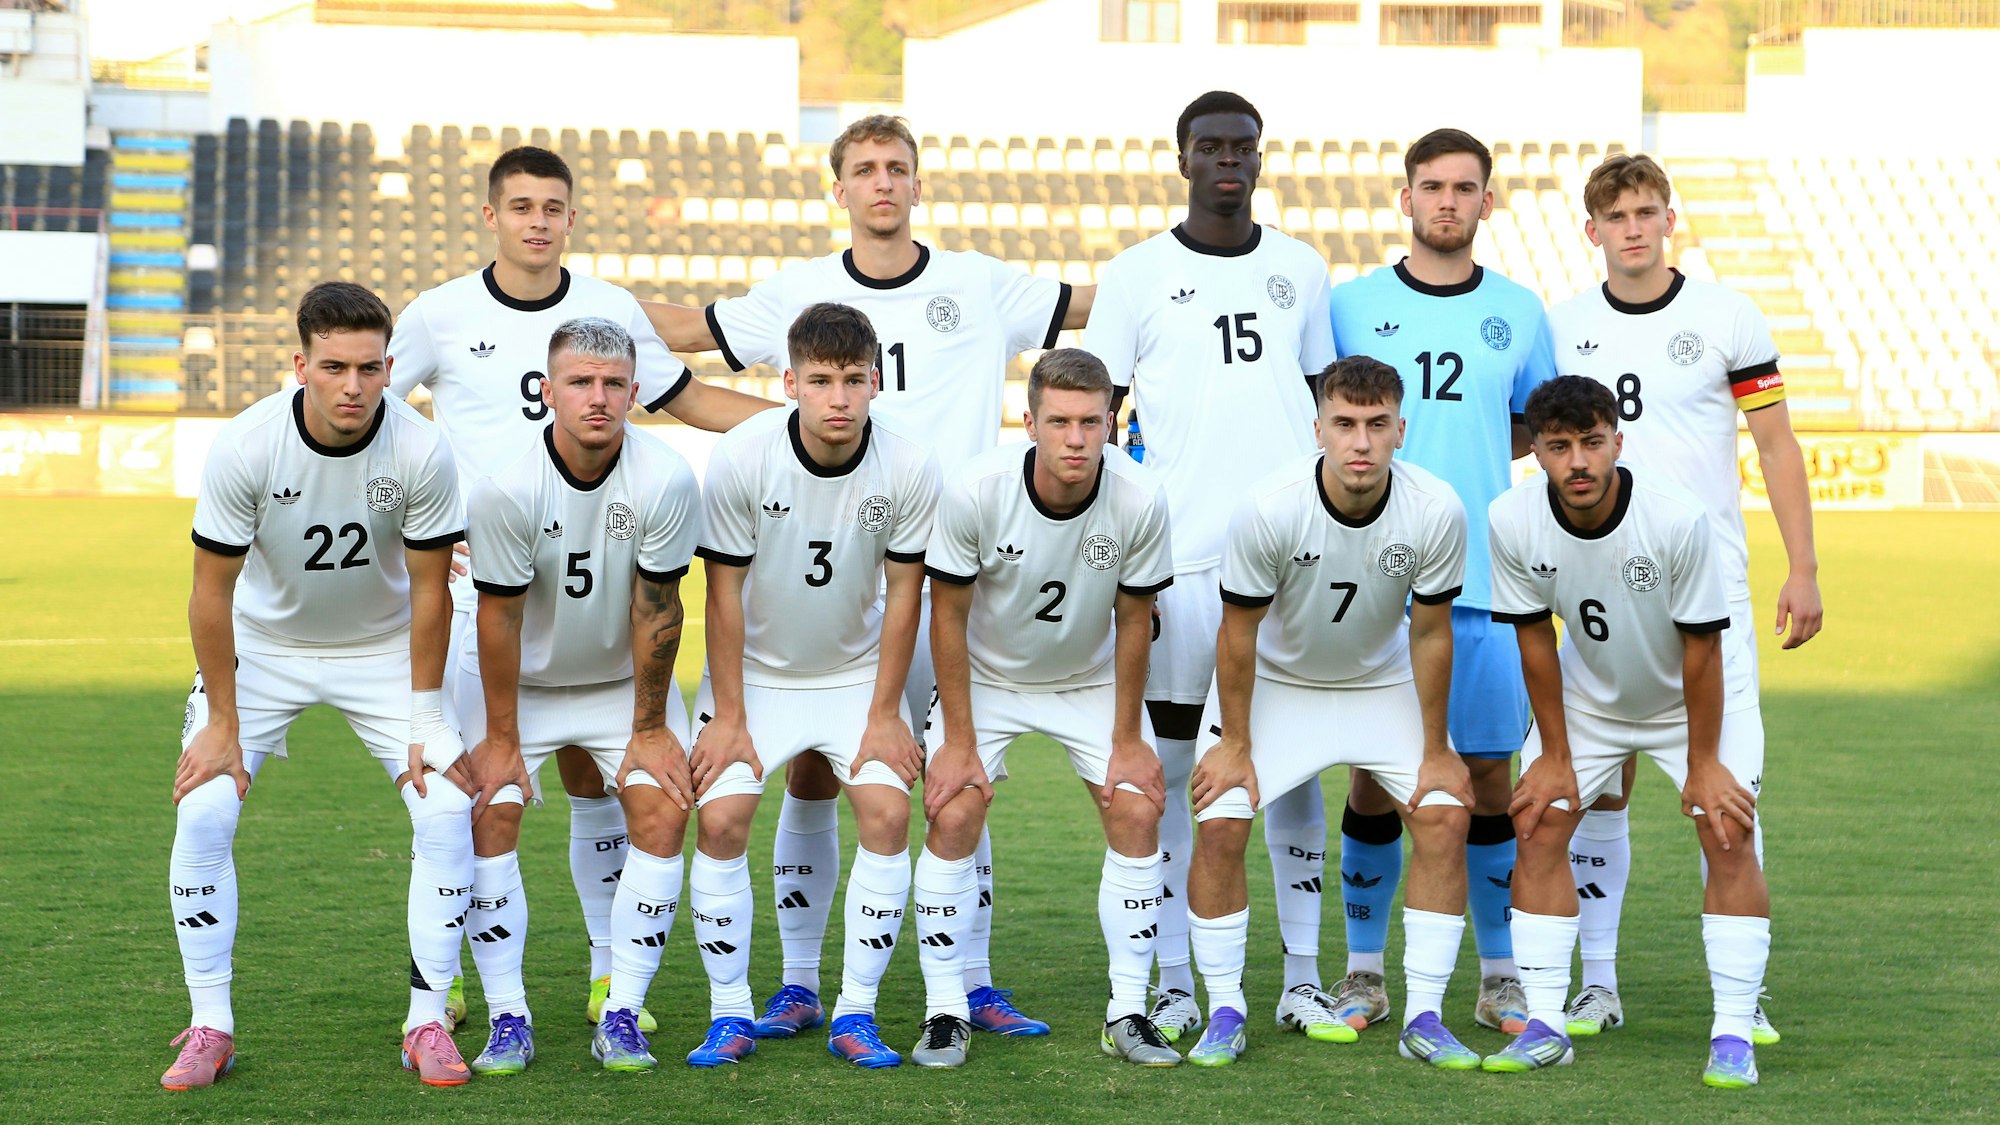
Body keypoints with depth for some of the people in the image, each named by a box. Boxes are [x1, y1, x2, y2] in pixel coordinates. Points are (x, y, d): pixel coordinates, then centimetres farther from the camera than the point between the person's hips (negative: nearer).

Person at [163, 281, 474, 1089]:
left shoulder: (421, 453, -24)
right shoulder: (245, 447, -26)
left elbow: (429, 589, -13)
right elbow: (212, 590, -16)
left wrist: (424, 723, -12)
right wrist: (223, 723, -14)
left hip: (383, 649, 0)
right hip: (262, 645, 0)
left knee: (447, 809, -14)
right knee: (202, 813, -14)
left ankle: (427, 1024, -2)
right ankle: (210, 1028, -1)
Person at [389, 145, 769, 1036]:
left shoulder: (610, 311, 4)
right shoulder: (441, 315, -1)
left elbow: (687, 400, 16)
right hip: (472, 588, -1)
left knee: (594, 779, 3)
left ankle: (611, 972, 13)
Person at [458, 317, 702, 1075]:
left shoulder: (667, 482, -24)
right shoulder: (505, 488, -27)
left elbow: (656, 611, -16)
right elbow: (499, 617, -18)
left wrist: (650, 727, -9)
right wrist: (500, 738, -12)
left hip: (625, 677, 1)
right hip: (521, 679, -1)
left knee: (662, 812, -12)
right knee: (489, 815, -14)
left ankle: (622, 1016, -5)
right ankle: (509, 1019, -5)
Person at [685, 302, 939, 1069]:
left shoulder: (909, 470, -19)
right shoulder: (740, 458, -22)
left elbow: (903, 595, -8)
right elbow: (725, 591, -14)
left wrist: (885, 714, -7)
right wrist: (729, 716, -12)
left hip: (857, 672, 1)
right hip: (755, 671, -1)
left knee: (887, 813, -13)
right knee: (721, 819, -12)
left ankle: (856, 1013, -3)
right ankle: (730, 1015, 0)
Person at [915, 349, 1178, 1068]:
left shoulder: (1140, 502, -25)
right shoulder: (976, 491, -29)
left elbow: (1133, 622, -11)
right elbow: (948, 615, -17)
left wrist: (1128, 739, -6)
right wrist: (958, 740, -15)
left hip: (1092, 680, 1)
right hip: (986, 677, -1)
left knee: (1137, 815, -9)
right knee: (953, 818, -13)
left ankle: (1128, 1015, 2)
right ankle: (946, 1014, -1)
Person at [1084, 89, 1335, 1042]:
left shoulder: (1301, 270, 12)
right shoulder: (1135, 275, 3)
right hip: (1182, 557, -2)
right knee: (1173, 764, 2)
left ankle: (1302, 979, 11)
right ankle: (1175, 983, 8)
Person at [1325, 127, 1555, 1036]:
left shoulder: (1519, 311, 9)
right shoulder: (1350, 304, 4)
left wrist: (1466, 455, 5)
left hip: (1487, 579, 1)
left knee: (1488, 772, 4)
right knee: (1376, 774, 2)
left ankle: (1501, 978, 14)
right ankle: (1363, 974, 13)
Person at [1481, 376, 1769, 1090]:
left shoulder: (1679, 519, -32)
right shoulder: (1514, 521, -23)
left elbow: (1701, 646, -22)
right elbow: (1535, 640, -11)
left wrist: (1703, 763, -16)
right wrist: (1554, 756, -7)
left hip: (1688, 701, -3)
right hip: (1586, 699, 3)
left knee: (1729, 837, -15)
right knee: (1537, 827, -7)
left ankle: (1733, 1036, -9)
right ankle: (1544, 1027, 0)